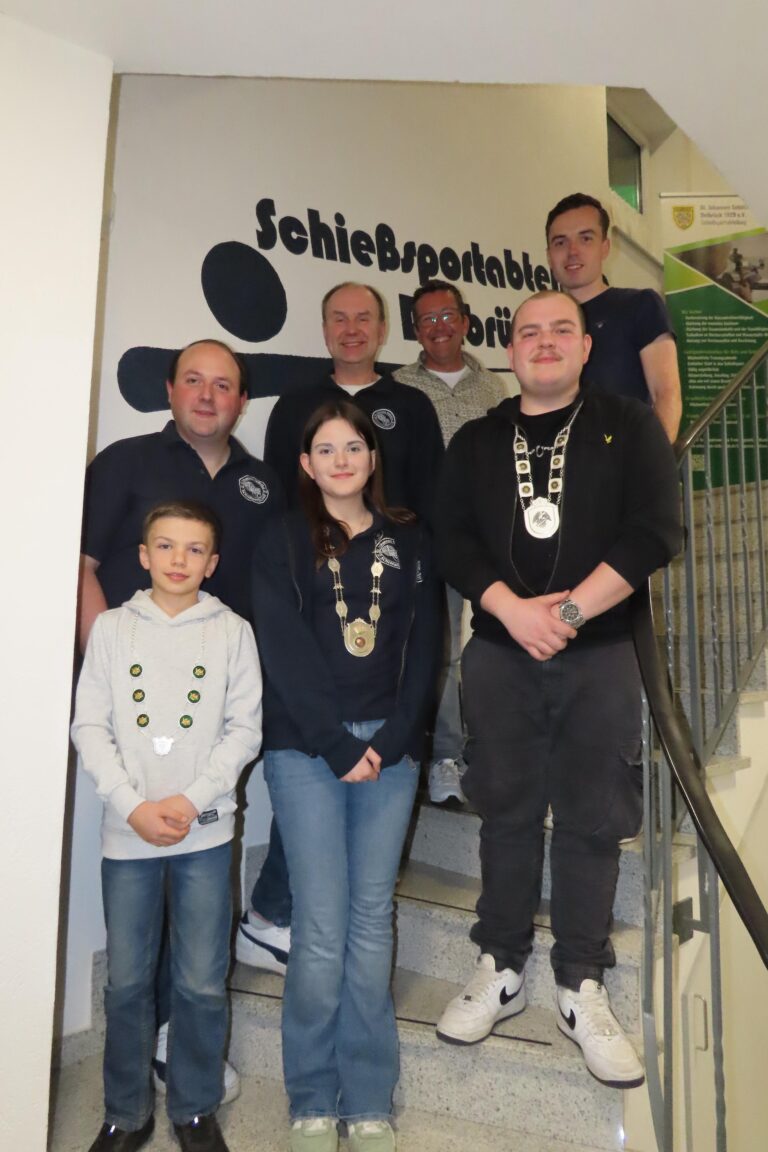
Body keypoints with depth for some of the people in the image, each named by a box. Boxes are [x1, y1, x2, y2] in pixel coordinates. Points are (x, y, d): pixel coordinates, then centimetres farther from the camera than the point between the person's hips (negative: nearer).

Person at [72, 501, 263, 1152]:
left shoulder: (232, 631, 1)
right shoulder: (112, 628, 3)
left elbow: (245, 728, -1)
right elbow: (89, 725, 0)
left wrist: (191, 799, -11)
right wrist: (133, 805, -10)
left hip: (205, 831, 0)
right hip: (128, 832, 1)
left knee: (203, 982, 7)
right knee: (127, 981, 11)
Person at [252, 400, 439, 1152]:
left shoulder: (407, 543, 12)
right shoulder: (283, 541, 5)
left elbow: (423, 648, 6)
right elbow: (285, 653, -4)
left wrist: (394, 739, -6)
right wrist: (340, 747, -10)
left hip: (391, 745, 2)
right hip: (305, 749, -2)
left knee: (372, 922, 6)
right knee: (321, 928, -3)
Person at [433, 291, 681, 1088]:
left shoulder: (629, 427, 5)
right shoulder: (475, 441, 11)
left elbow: (655, 530, -7)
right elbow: (451, 540, 2)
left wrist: (568, 611, -14)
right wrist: (513, 610, -13)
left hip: (600, 654, -1)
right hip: (498, 652, 2)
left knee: (590, 819, 4)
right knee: (507, 811, 9)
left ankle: (581, 990, 19)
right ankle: (502, 969, 24)